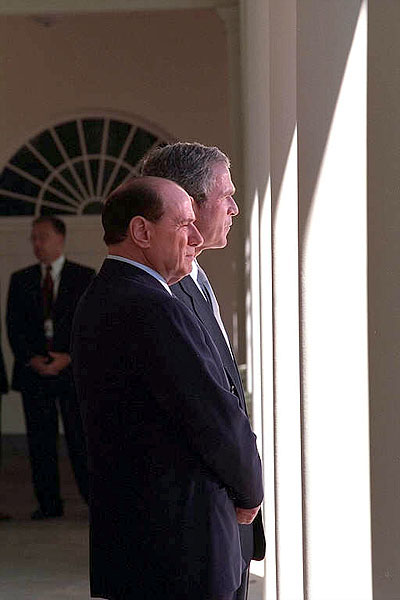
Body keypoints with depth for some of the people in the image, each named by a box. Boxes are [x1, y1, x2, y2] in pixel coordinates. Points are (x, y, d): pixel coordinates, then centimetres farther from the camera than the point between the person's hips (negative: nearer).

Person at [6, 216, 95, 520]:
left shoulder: (84, 277, 4)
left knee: (81, 438, -4)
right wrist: (30, 358, -9)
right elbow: (14, 326, 7)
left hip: (73, 368, -3)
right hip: (34, 370, 3)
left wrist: (69, 358, -12)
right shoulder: (20, 280, 12)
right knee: (40, 440, 3)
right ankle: (49, 503, 9)